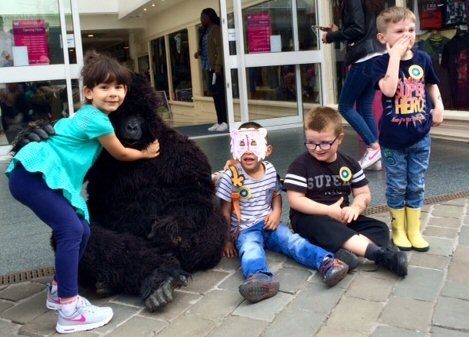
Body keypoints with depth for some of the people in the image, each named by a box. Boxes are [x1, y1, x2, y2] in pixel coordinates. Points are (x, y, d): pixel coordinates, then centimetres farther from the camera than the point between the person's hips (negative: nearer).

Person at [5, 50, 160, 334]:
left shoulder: (90, 115, 17)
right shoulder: (97, 119, -13)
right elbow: (120, 154, 2)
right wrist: (146, 153, 18)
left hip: (42, 176, 10)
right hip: (32, 175, -10)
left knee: (80, 230, 8)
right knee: (71, 229, -18)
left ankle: (59, 290, 23)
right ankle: (69, 310, -15)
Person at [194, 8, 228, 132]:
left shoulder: (216, 29, -8)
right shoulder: (206, 31, 20)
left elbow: (220, 48, -16)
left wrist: (218, 65, -23)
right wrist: (199, 52, 6)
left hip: (216, 66, -9)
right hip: (209, 67, 9)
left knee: (220, 93, -10)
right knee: (215, 94, 8)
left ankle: (225, 121, -8)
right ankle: (219, 121, 12)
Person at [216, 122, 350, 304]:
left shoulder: (270, 170, 3)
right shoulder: (230, 177, -10)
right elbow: (225, 211, -4)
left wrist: (276, 213, -5)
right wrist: (228, 240, -4)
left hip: (269, 224, 4)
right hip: (245, 230, -4)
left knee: (292, 240, -23)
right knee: (250, 249, -35)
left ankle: (326, 263, -44)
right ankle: (260, 278, -66)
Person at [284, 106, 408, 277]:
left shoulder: (350, 164, 5)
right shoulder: (300, 165, -9)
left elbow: (364, 194, 6)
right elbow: (295, 200, -15)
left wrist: (355, 208, -18)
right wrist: (329, 211, -21)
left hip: (342, 217, 6)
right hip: (309, 217, -5)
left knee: (380, 228, -13)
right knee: (324, 226, -39)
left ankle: (346, 252, -42)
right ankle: (379, 254, -45)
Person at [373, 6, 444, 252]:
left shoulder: (423, 59, 0)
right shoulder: (382, 63, -11)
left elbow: (432, 84, 17)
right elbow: (389, 89, -30)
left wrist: (438, 106, 2)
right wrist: (395, 56, -26)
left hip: (420, 138, 3)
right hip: (393, 140, -3)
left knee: (416, 187, 12)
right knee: (397, 188, 9)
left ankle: (414, 230, 26)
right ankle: (398, 230, 25)